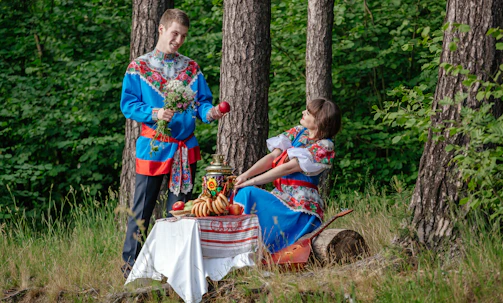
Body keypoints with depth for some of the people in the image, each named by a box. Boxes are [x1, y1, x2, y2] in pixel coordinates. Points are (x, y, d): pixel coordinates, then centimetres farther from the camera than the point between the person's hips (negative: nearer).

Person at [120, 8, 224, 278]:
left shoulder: (191, 68, 11)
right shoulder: (138, 67, 1)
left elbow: (202, 102, 10)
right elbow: (128, 105, -3)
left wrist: (209, 112, -14)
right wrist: (154, 113, -20)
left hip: (185, 149, 3)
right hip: (153, 147, -3)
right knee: (141, 208, -2)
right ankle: (130, 264, 5)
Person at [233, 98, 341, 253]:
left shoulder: (324, 146, -8)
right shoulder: (298, 132, 14)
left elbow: (289, 168, -15)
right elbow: (273, 156, 5)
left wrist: (252, 181, -18)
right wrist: (246, 175, -11)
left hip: (300, 205, -7)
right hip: (282, 196, 7)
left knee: (249, 194, -25)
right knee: (240, 193, -12)